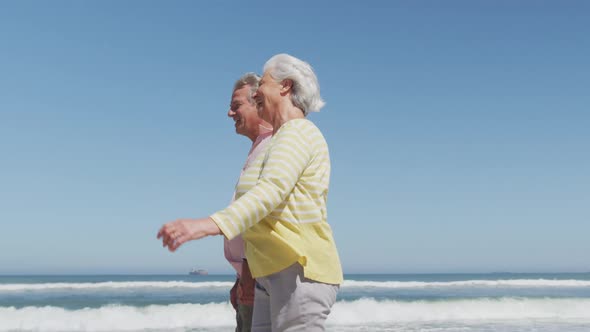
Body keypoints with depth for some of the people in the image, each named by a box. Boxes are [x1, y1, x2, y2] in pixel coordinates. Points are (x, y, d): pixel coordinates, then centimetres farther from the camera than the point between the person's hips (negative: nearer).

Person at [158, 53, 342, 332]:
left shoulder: (298, 134, -8)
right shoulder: (281, 141, 24)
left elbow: (272, 190, -27)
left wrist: (211, 225, -42)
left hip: (302, 273, -10)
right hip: (274, 276, 10)